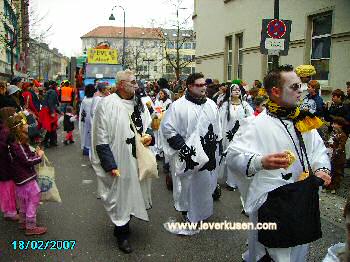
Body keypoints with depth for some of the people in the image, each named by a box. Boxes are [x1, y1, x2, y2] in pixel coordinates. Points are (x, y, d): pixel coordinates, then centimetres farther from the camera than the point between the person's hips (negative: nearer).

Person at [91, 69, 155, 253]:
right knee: (120, 195, 7)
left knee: (134, 193, 18)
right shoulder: (107, 105, -14)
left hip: (138, 159, 6)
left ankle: (124, 223, 42)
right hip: (119, 162, -6)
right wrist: (110, 165, -17)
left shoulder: (139, 103, 6)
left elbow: (148, 124, 19)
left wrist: (149, 135, -5)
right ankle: (122, 234, 27)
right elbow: (101, 139, -15)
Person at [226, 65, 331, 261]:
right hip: (272, 201, -7)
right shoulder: (259, 125, -17)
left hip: (304, 200, 7)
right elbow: (233, 156, -24)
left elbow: (319, 149, 13)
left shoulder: (304, 120, 5)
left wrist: (322, 169, -7)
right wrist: (261, 162, -41)